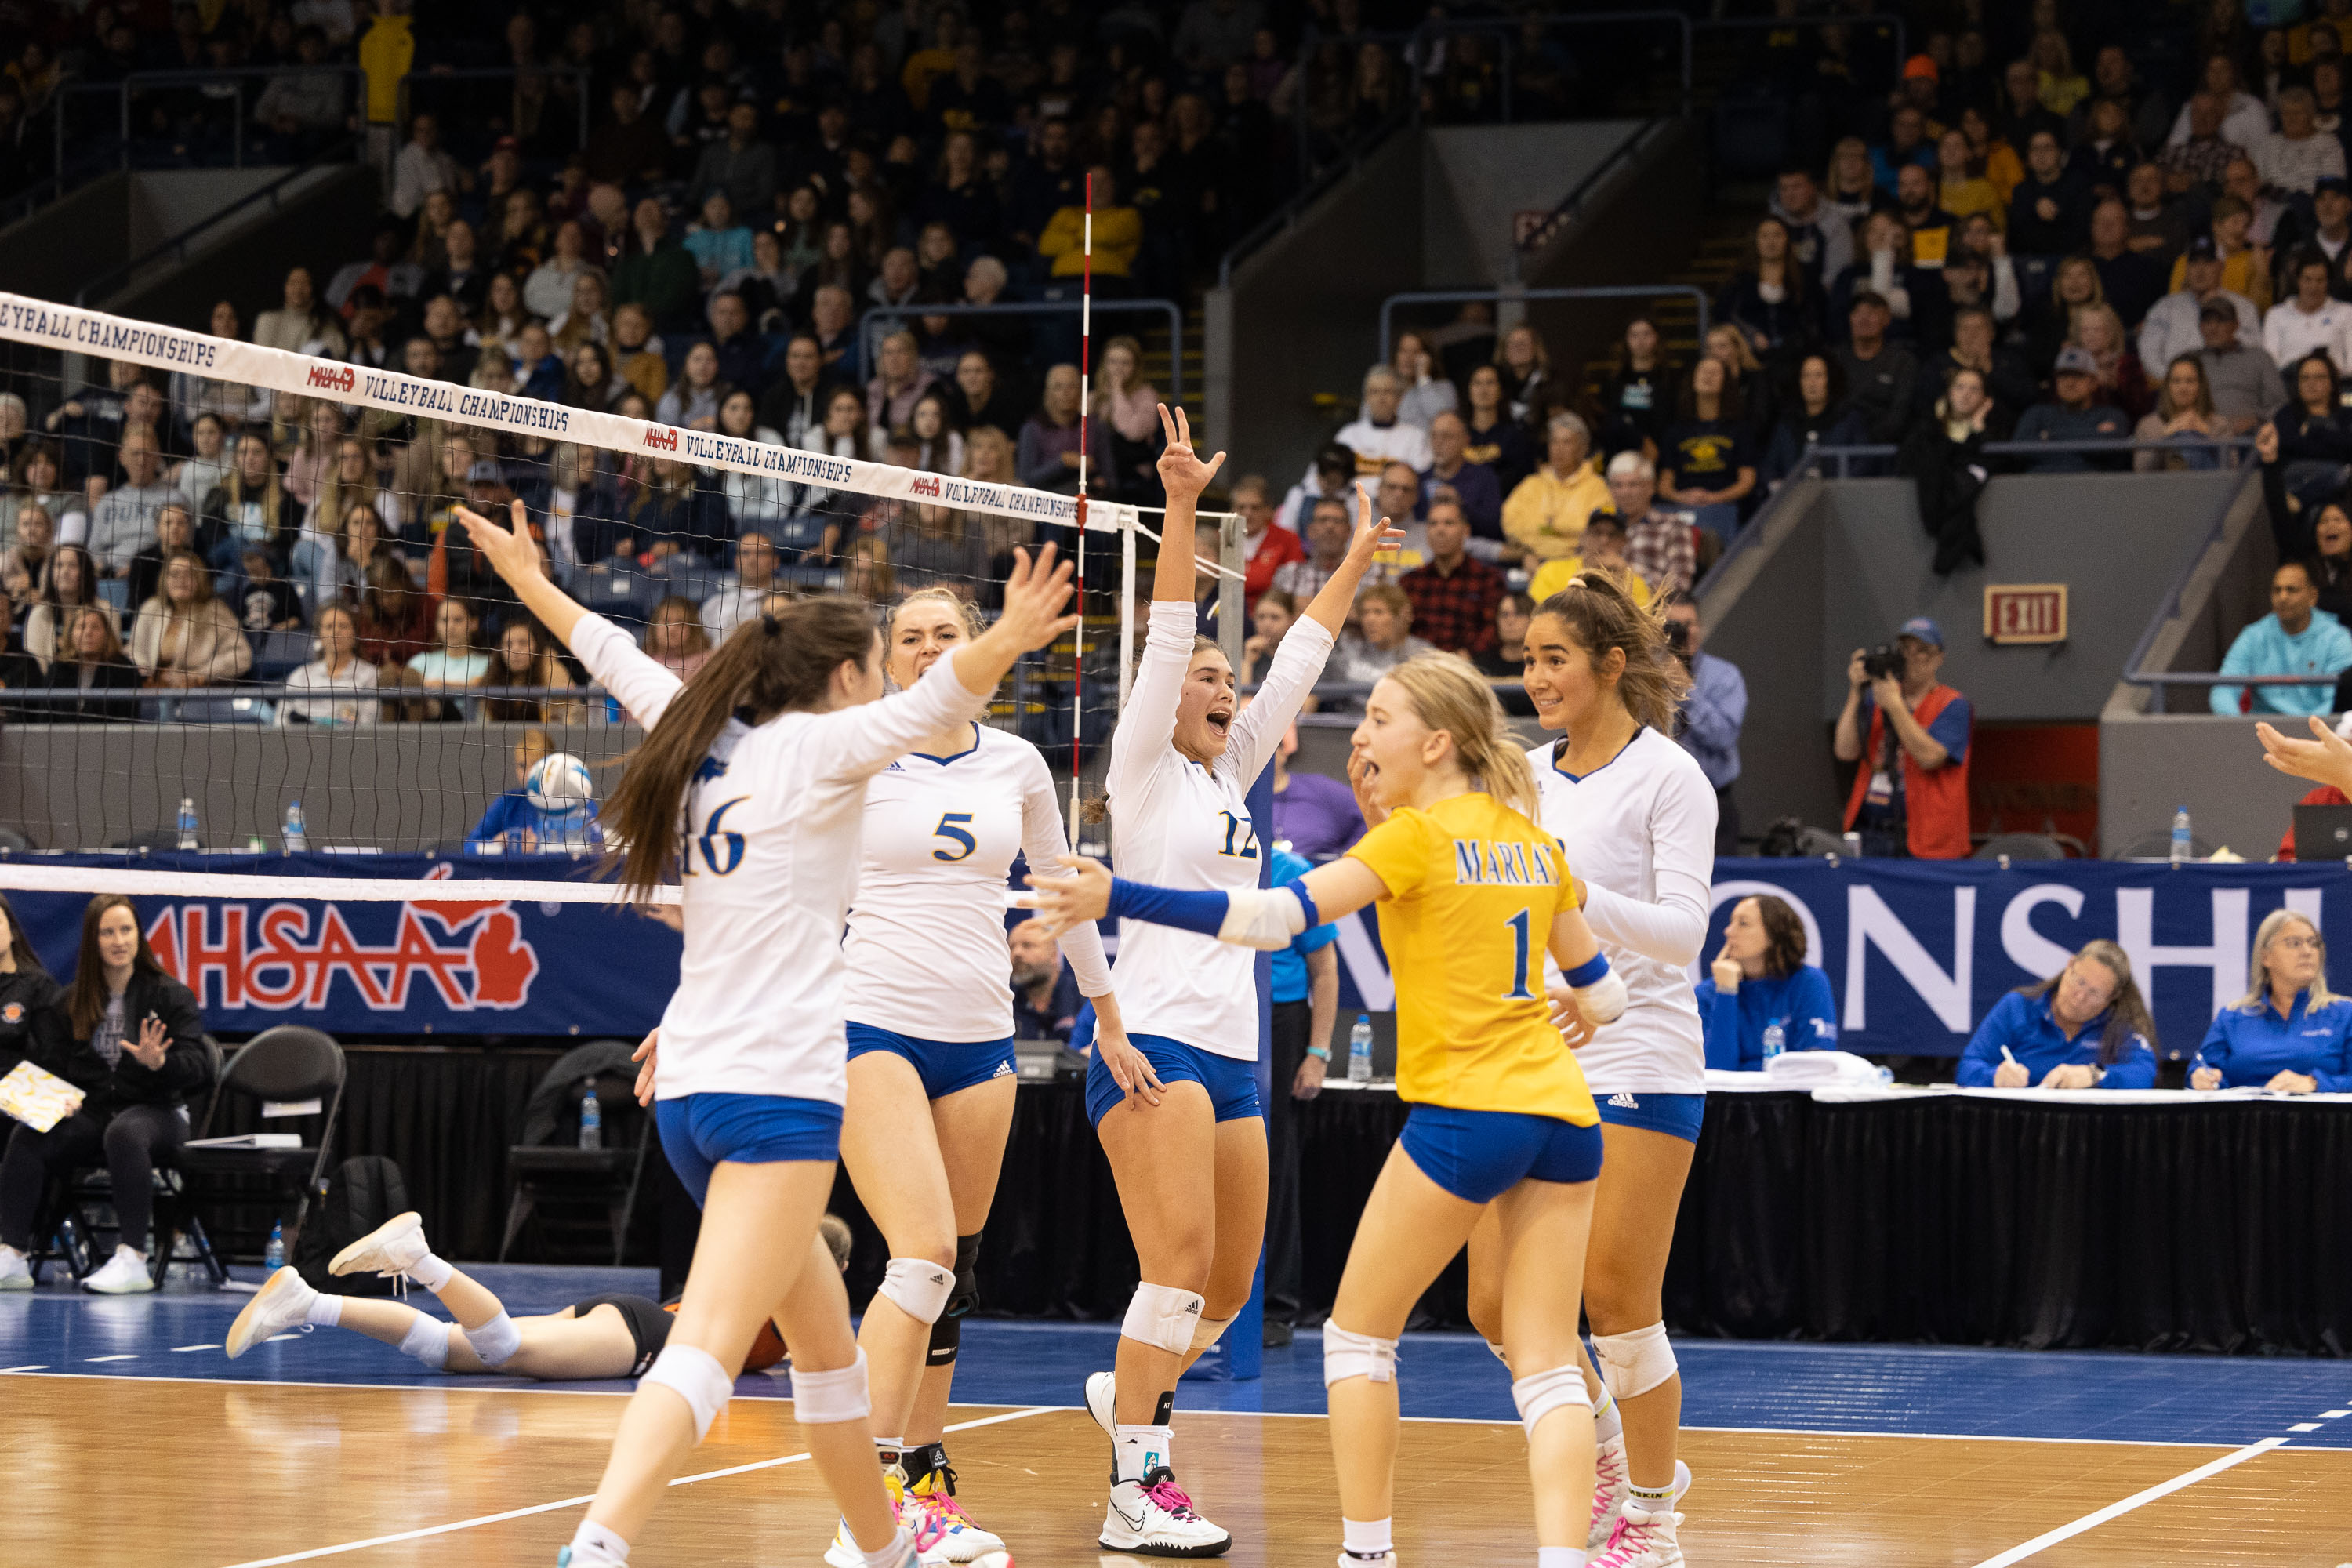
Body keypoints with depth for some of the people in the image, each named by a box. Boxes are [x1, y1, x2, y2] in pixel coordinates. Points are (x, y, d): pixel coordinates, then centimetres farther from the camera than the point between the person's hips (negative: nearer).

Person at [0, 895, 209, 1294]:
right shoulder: (73, 1000, 15)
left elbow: (198, 1067, -6)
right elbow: (55, 1062, 17)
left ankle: (133, 1259, -42)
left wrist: (158, 1063, -27)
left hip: (156, 1111, -4)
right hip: (89, 1109, 4)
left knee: (124, 1135, -40)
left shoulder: (170, 995, 3)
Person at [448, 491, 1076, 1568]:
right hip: (778, 1086, -9)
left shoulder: (707, 739, 16)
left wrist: (529, 582, 48)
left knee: (826, 1340, 22)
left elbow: (616, 658, 33)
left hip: (690, 1089, 9)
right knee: (709, 1346, -20)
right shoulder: (817, 746, -3)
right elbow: (927, 706, -24)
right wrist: (1002, 645, -41)